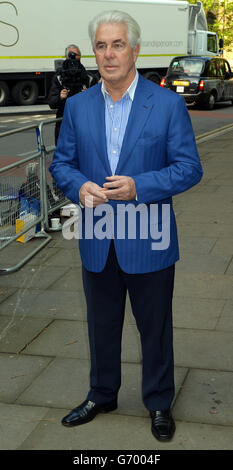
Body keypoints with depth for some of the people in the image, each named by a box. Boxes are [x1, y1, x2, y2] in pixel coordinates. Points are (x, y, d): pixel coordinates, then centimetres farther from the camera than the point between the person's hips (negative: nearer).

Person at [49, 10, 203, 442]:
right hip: (97, 243, 3)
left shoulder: (168, 104, -7)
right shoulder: (77, 106, 3)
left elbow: (189, 168, -8)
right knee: (102, 325, 19)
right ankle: (101, 396, 41)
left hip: (149, 242, -3)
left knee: (155, 327, 12)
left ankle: (159, 404, 33)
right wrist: (79, 186, -14)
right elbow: (61, 162, 8)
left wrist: (138, 186, -22)